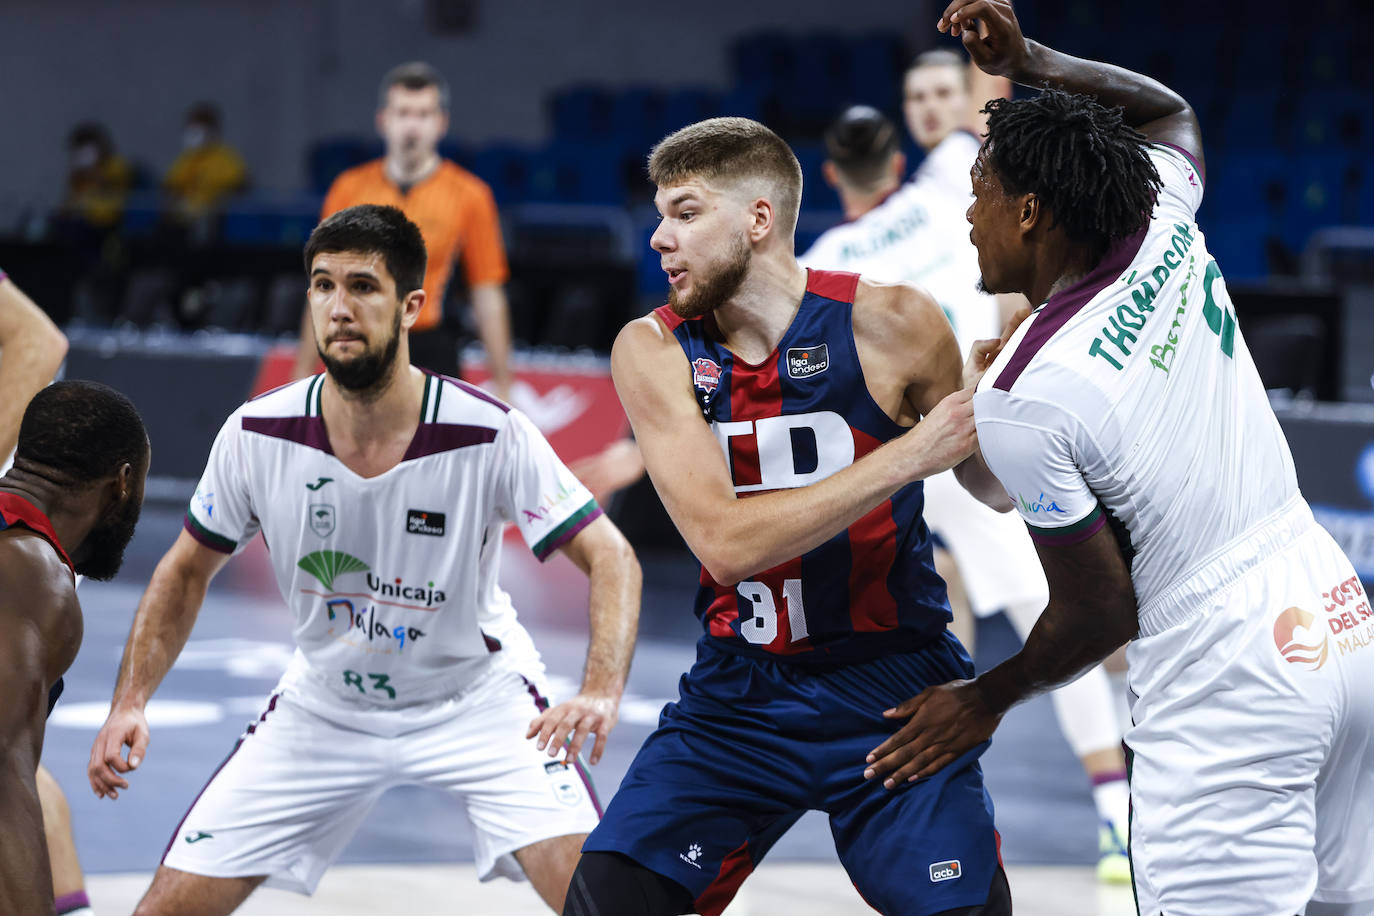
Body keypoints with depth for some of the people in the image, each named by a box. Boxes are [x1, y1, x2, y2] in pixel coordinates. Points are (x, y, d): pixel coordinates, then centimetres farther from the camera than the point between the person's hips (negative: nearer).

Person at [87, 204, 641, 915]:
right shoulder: (257, 435, -16)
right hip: (322, 704, 2)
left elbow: (610, 558, -19)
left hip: (476, 698, -2)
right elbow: (186, 572, 1)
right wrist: (130, 704, -10)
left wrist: (599, 693, -36)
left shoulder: (488, 434, -24)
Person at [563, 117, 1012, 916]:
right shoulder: (654, 352, -6)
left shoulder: (891, 325, -10)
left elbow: (997, 489, 1)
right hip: (740, 694, 2)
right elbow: (724, 540, -18)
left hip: (890, 687, -2)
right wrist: (904, 458, -24)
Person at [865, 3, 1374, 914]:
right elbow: (1169, 110, 28)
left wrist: (987, 700, 7)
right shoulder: (1168, 233, 2)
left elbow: (1101, 613, -10)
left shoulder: (1021, 399, -16)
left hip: (1226, 685, -8)